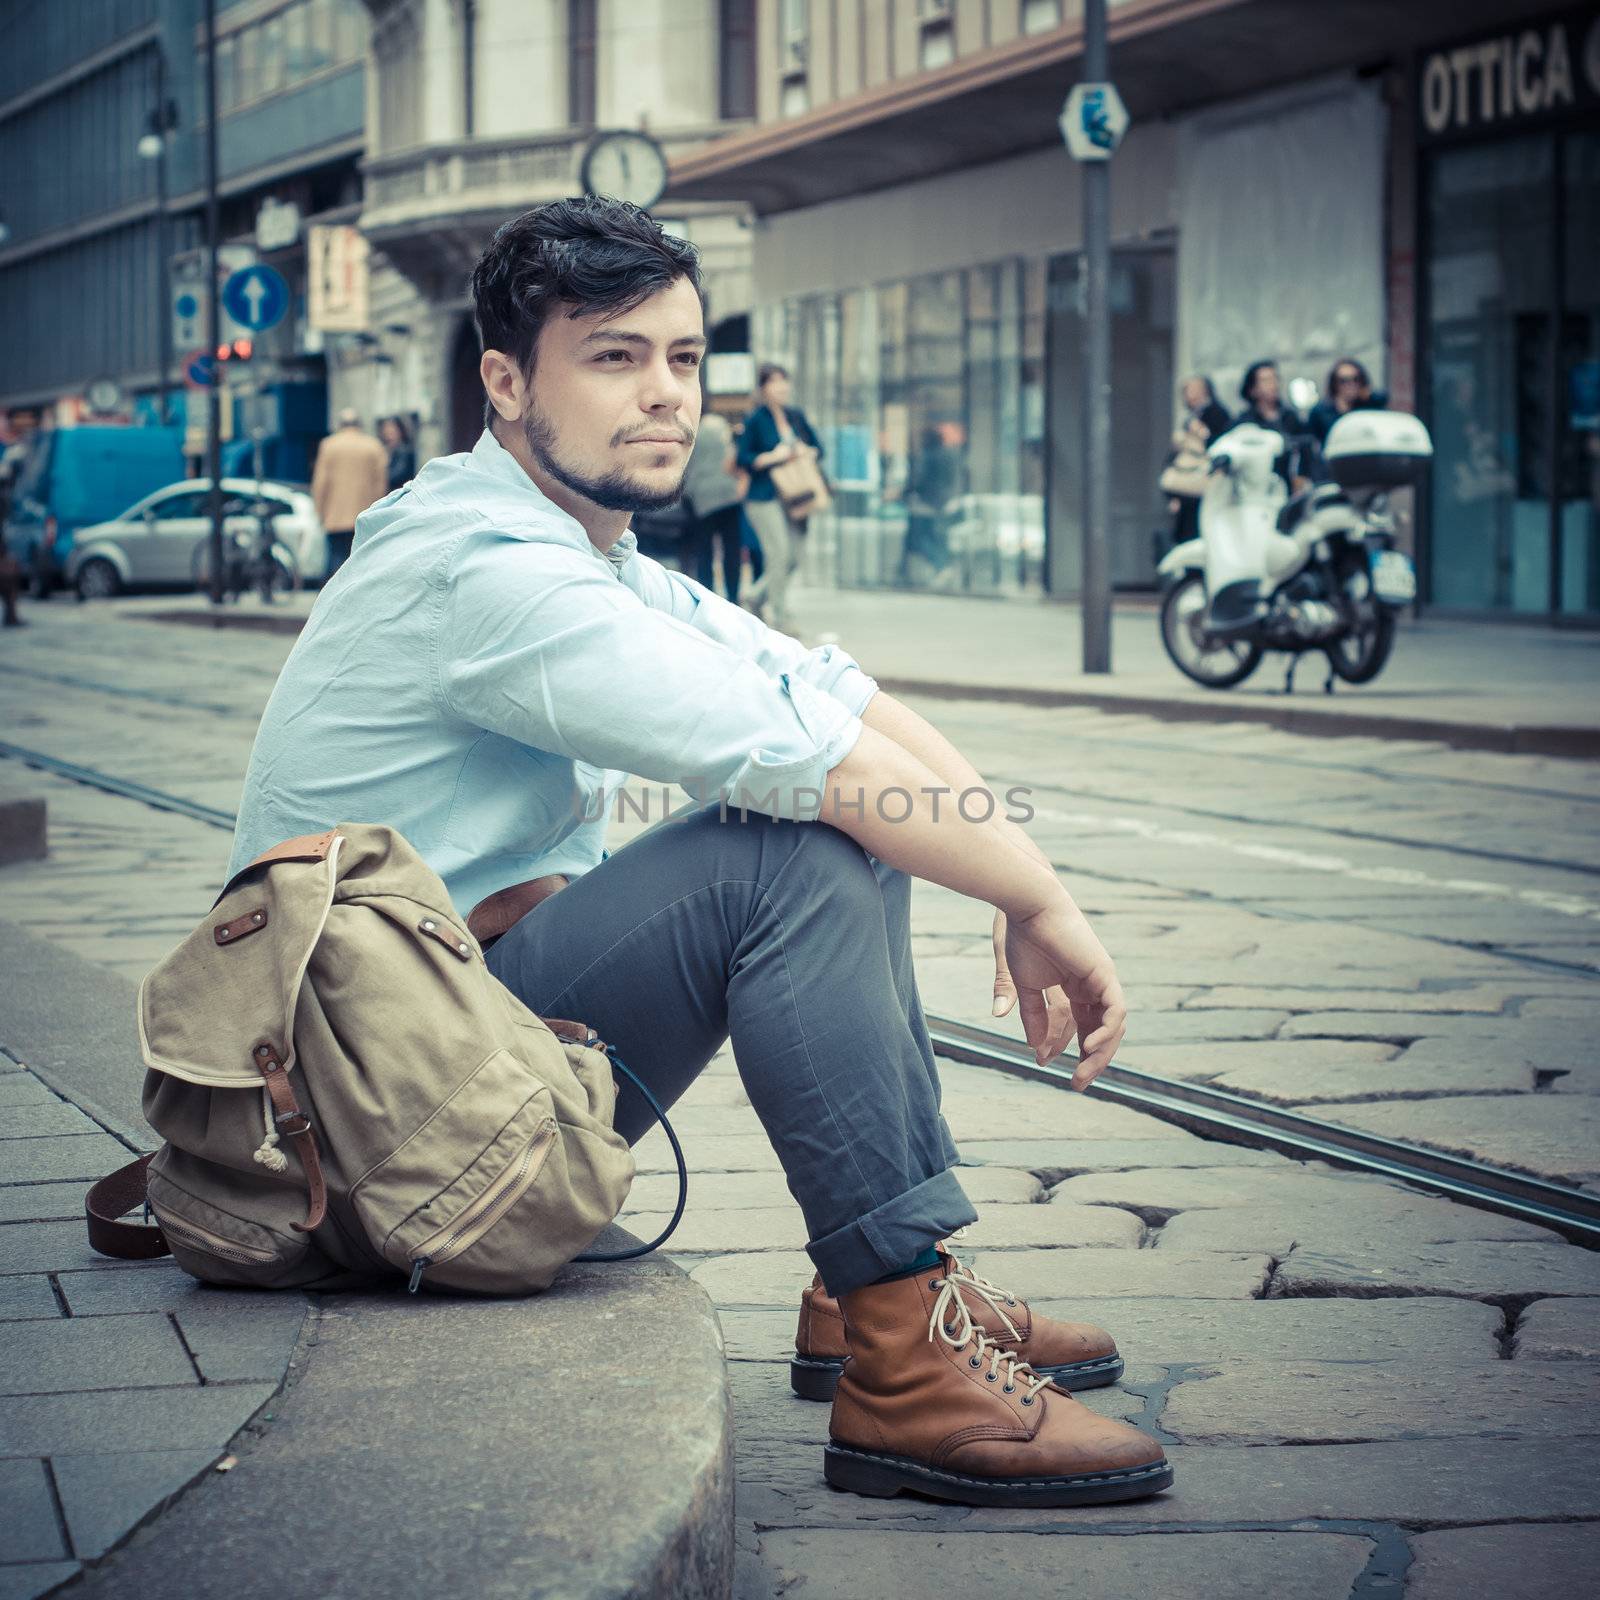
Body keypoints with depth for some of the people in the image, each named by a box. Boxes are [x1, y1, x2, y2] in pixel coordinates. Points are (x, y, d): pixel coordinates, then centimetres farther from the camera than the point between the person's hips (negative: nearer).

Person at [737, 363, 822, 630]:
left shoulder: (796, 416, 12)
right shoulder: (755, 420, -4)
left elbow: (818, 447, 17)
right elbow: (743, 458, -6)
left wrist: (807, 451, -4)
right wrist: (772, 457, -15)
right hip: (764, 498, -6)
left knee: (793, 558, 6)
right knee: (779, 553, -12)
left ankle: (757, 595, 28)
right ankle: (779, 617, -3)